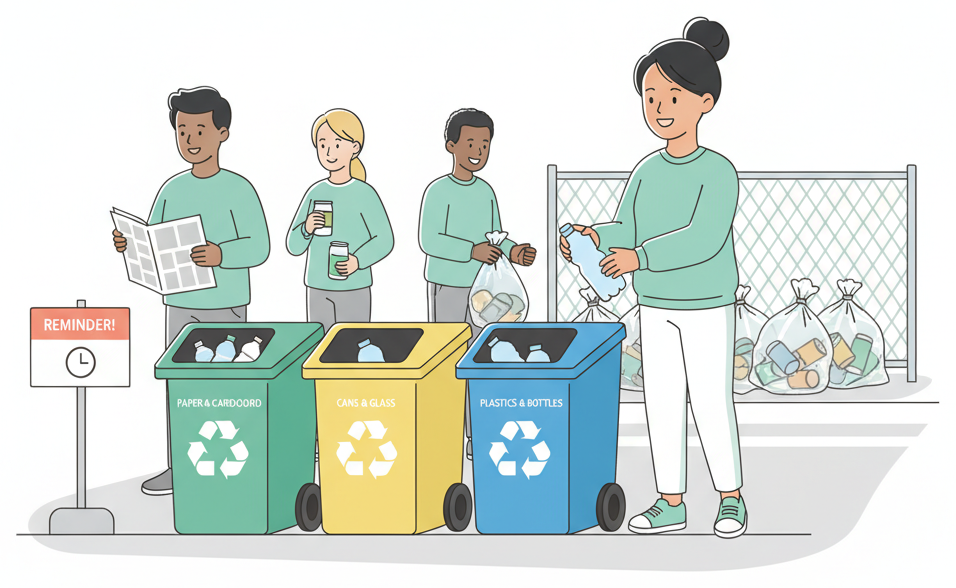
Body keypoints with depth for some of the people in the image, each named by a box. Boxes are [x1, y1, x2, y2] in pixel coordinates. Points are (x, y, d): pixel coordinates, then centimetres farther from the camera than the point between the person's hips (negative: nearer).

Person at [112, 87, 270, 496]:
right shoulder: (172, 190, 7)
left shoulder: (238, 190, -9)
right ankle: (178, 467, 16)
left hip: (225, 305, -5)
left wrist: (220, 255, -29)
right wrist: (128, 245, -9)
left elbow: (258, 247, -14)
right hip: (180, 304, 5)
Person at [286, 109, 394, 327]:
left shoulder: (364, 193, -6)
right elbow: (294, 246, 7)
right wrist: (307, 229, -15)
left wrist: (358, 261, -21)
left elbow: (384, 240, -4)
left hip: (355, 287, -4)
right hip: (318, 288, 4)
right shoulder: (315, 193, 5)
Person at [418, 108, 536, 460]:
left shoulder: (486, 191, 8)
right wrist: (472, 251, -27)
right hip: (446, 287, -7)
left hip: (480, 287, 7)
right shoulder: (438, 191, -13)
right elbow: (429, 240, -20)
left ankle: (476, 438, 17)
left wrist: (513, 253, -4)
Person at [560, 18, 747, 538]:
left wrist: (640, 258, -34)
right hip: (656, 305, 6)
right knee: (661, 402, 8)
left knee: (711, 401, -1)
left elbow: (703, 239, -27)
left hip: (707, 306, -6)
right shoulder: (645, 172, 4)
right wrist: (596, 238, -20)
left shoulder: (718, 173, -16)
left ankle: (731, 497, 14)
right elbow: (626, 230, 2)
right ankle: (670, 502, 15)